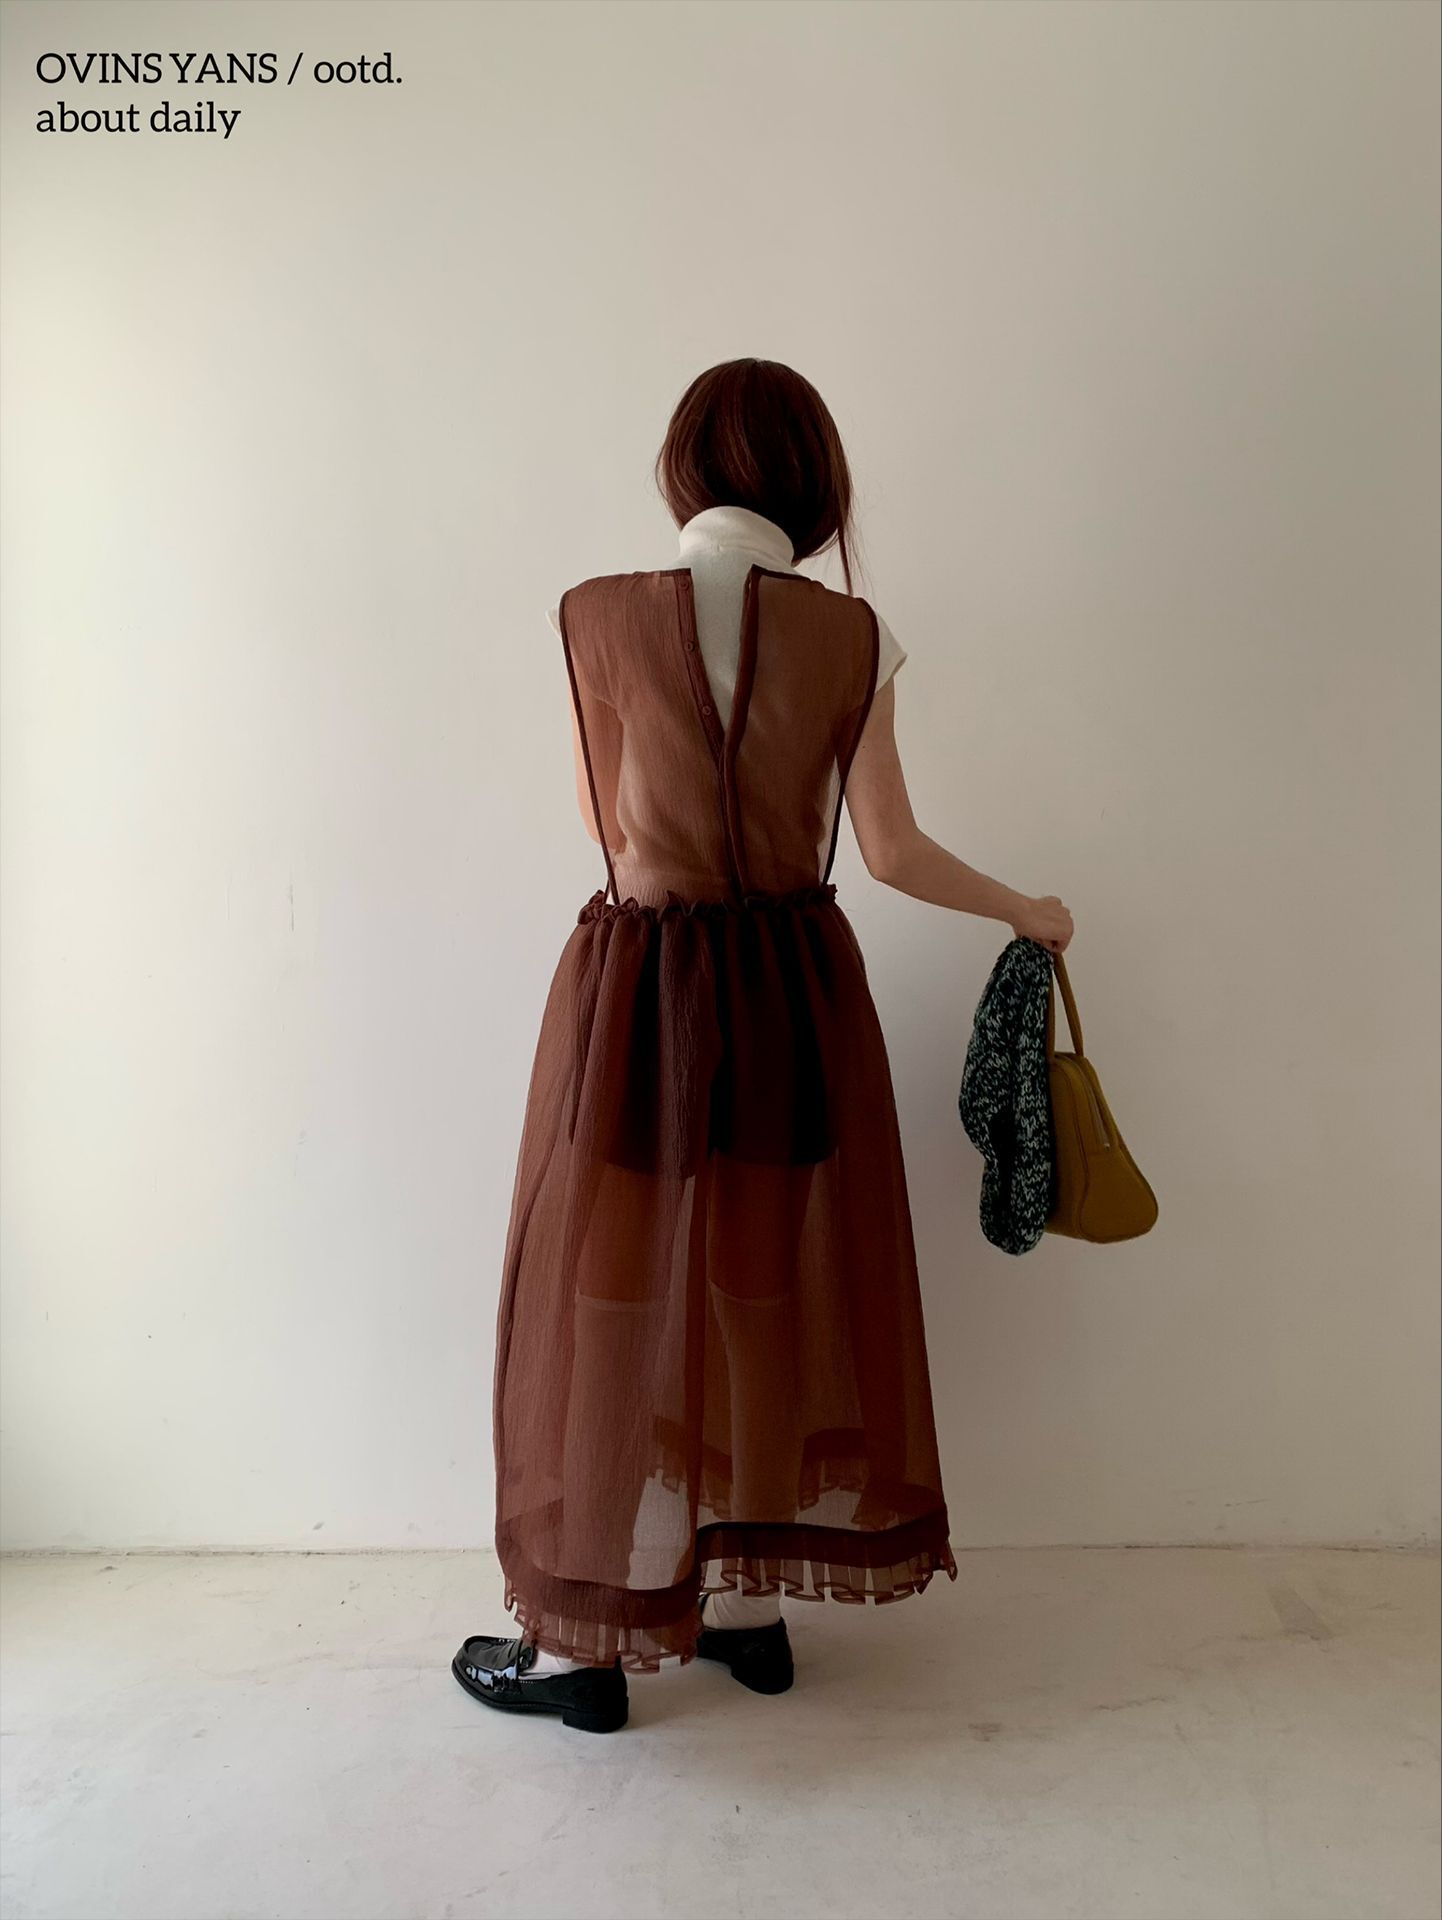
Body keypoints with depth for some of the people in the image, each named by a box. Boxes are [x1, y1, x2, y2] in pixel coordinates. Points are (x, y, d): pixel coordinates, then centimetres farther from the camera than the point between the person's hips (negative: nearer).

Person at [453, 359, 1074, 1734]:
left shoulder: (600, 615, -6)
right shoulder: (849, 636, -4)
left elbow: (608, 824, 4)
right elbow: (890, 852, -1)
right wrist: (1026, 912, 16)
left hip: (639, 989, -2)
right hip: (796, 988, 2)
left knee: (621, 1290, 10)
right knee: (776, 1286, 16)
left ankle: (587, 1642, 24)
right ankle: (752, 1602, 32)